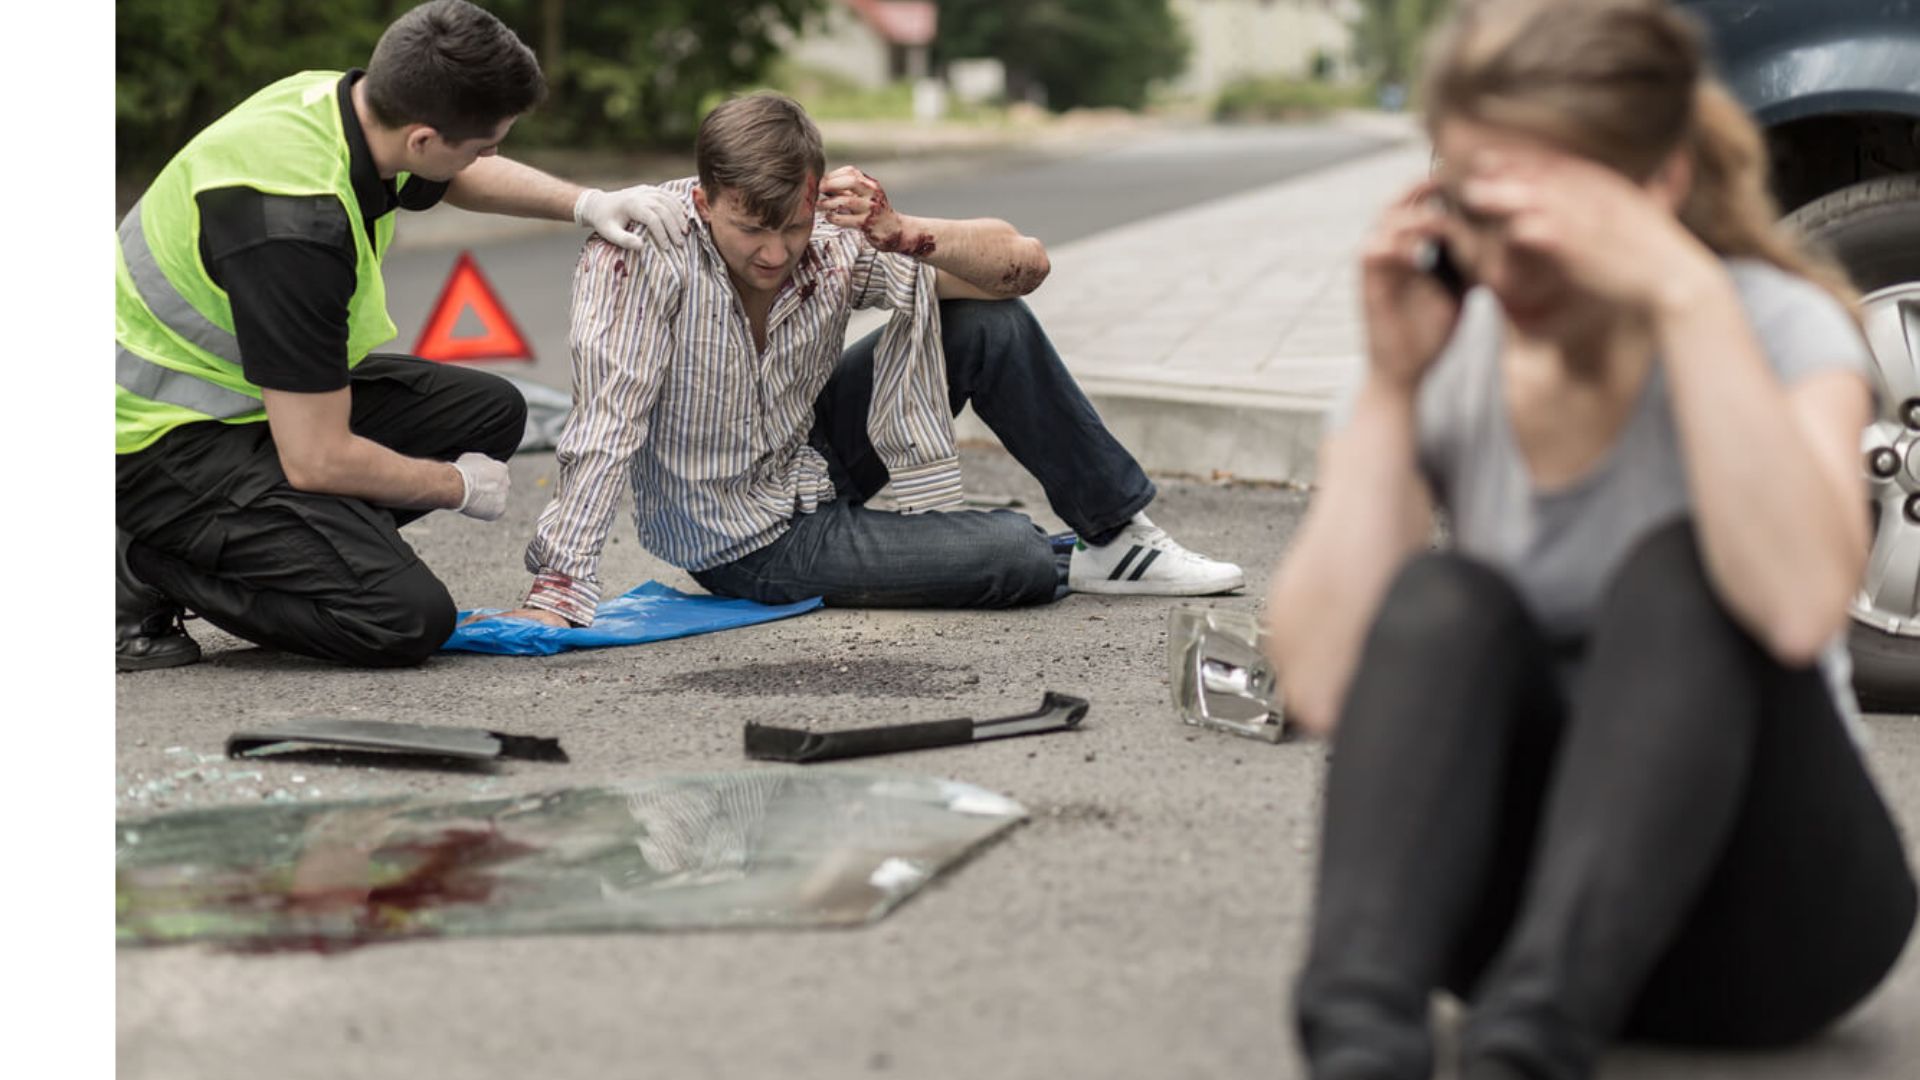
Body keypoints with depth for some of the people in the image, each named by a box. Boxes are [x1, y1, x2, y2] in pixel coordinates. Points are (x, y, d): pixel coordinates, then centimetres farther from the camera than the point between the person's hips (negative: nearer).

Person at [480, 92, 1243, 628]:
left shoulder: (832, 241, -17)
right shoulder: (643, 254, -30)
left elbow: (1023, 263, -15)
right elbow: (605, 420, -35)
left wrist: (903, 236, -33)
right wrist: (556, 592, -42)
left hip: (812, 459, 6)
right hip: (751, 545, -6)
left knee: (992, 325, -8)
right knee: (1017, 558, -17)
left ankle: (1120, 536, 9)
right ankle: (1071, 565, 20)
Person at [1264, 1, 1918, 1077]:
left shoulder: (1779, 329, -8)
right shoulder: (1446, 363, 2)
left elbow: (1799, 605, -32)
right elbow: (1328, 687, -13)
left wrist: (1687, 295, -32)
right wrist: (1390, 385, -14)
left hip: (1770, 919, -2)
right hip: (1523, 901, 3)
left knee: (1679, 569, -29)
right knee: (1444, 601, -25)